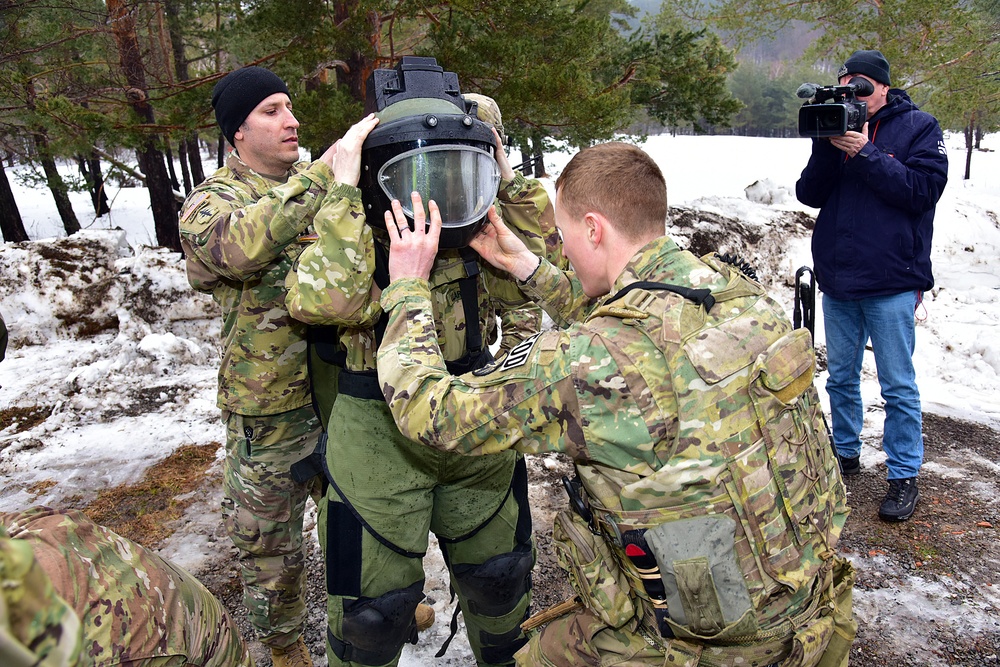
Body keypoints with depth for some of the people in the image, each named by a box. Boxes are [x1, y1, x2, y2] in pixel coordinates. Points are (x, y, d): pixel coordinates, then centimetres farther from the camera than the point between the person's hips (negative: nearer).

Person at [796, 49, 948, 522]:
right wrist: (827, 149, -14)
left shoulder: (918, 127, -1)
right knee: (841, 377, 15)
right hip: (837, 280, 4)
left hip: (890, 283, -4)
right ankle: (845, 452, 31)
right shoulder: (838, 125, 9)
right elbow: (809, 194, 1)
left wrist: (865, 153, -18)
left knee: (898, 386, 1)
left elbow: (922, 190, -14)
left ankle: (904, 476, 13)